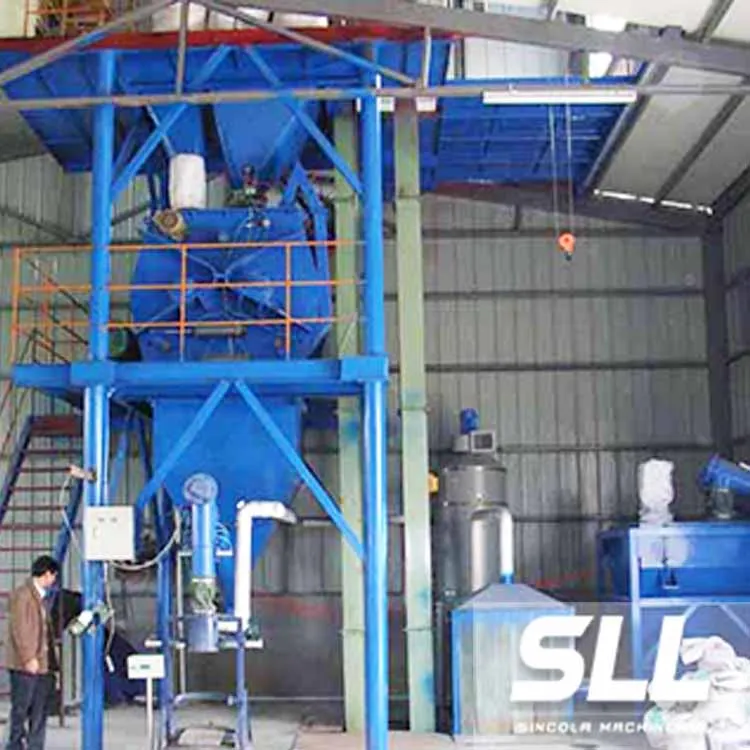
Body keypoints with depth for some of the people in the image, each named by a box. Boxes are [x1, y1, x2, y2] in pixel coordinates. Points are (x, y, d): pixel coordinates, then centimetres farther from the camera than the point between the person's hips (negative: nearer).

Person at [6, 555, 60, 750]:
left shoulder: (40, 596, 18)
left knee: (39, 712, 8)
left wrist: (50, 660, 13)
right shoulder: (22, 595, -9)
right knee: (21, 709, -1)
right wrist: (28, 658, -18)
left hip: (42, 664, 9)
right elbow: (19, 629, -15)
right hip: (25, 666, -9)